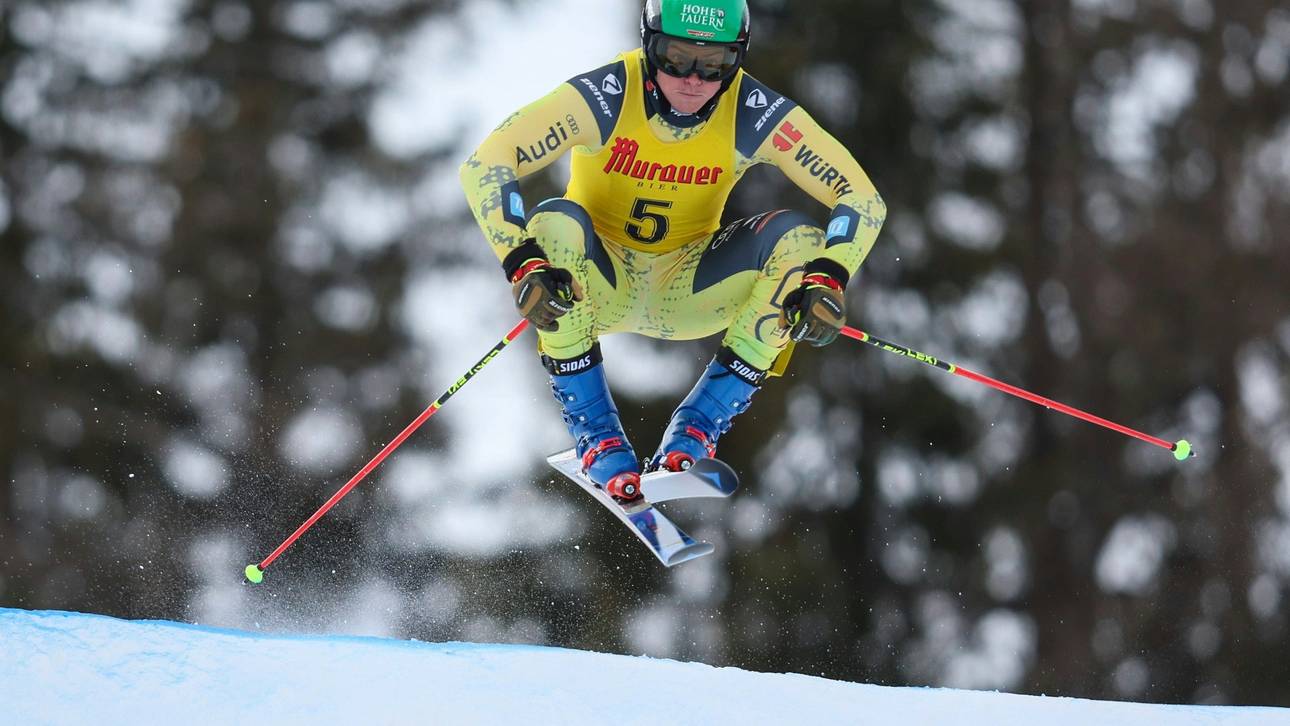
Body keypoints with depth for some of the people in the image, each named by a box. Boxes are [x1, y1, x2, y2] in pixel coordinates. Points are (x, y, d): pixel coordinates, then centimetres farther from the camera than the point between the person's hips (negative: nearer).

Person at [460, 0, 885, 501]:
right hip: (599, 286, -2)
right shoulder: (604, 98, -24)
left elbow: (862, 200, -18)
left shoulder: (754, 114, -18)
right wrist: (523, 265, -43)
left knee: (799, 240, -23)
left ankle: (699, 427, -14)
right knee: (554, 223, -34)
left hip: (686, 288, 2)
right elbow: (483, 168, -29)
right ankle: (595, 433, -20)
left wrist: (827, 280, -36)